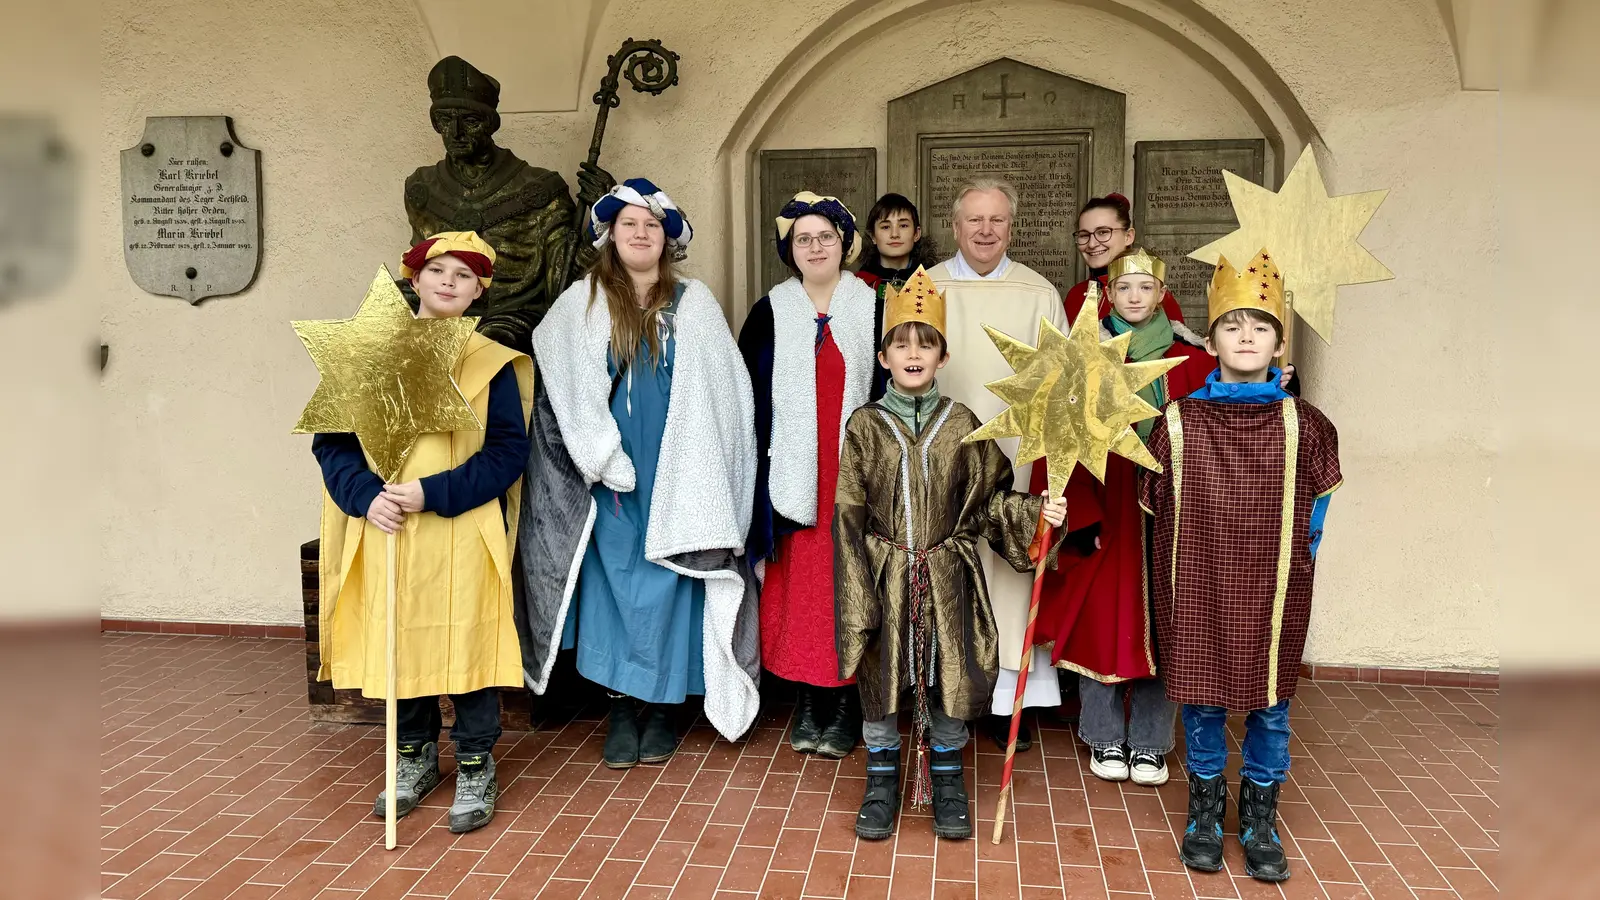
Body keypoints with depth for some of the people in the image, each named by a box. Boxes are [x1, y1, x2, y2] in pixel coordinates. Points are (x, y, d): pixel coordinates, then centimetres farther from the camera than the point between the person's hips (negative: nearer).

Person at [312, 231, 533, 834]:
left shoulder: (491, 363, 0)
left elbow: (508, 450, -6)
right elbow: (332, 440, 6)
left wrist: (432, 493, -16)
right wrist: (366, 495, -12)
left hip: (462, 534, -2)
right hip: (385, 535, 3)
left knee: (466, 643, 1)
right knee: (397, 642, 10)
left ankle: (476, 768, 18)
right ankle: (415, 757, 30)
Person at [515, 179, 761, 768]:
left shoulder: (694, 304, 5)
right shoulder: (580, 303, 5)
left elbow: (726, 392, 2)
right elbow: (560, 389, 3)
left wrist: (700, 470, -5)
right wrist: (604, 459, -5)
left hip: (676, 477, 0)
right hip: (608, 476, 0)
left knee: (666, 584, 2)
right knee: (613, 582, 0)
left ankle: (661, 705, 13)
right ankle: (621, 707, 9)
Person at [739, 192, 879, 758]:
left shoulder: (873, 308, 6)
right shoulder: (770, 313, 7)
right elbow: (753, 399, 5)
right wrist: (759, 485, -2)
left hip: (854, 473, 0)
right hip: (794, 473, 1)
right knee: (798, 584, 1)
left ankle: (842, 704, 12)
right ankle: (808, 701, 14)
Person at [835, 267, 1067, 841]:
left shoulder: (962, 426, 1)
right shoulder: (865, 426, -2)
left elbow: (991, 499, 6)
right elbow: (849, 517, -3)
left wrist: (1036, 514, -12)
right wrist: (856, 596, -8)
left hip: (947, 577, 1)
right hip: (883, 575, -1)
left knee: (950, 681, 8)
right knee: (879, 685, 8)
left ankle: (947, 783, 30)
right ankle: (882, 783, 28)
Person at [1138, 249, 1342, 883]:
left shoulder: (1303, 425, -2)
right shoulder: (1177, 423, -4)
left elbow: (1314, 515, 12)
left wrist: (1287, 562, 13)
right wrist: (1210, 557, 11)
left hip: (1274, 599, 1)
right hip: (1198, 594, 0)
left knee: (1270, 708, 11)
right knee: (1201, 704, 11)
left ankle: (1260, 818, 30)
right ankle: (1206, 809, 31)